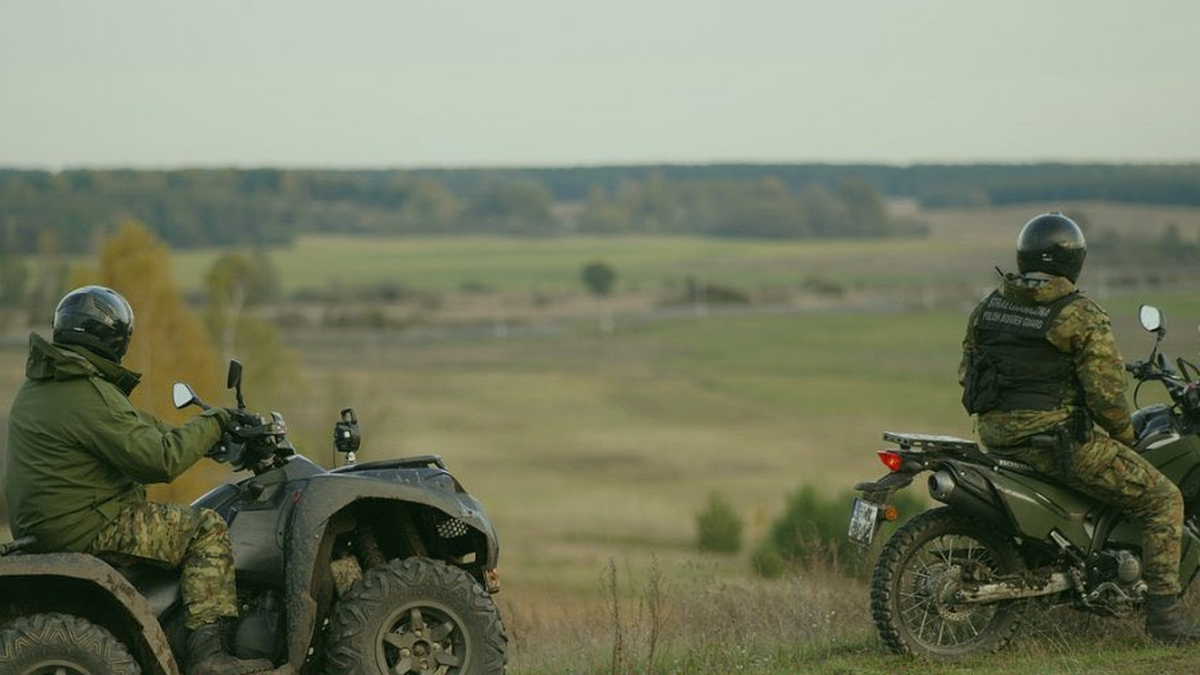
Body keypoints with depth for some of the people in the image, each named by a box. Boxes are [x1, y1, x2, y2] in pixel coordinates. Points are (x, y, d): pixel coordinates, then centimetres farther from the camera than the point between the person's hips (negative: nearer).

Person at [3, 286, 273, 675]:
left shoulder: (37, 385, 12)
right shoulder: (90, 395, -21)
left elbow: (133, 426, 21)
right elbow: (160, 460, -22)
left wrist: (197, 433, 23)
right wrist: (211, 425, -8)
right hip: (87, 532, -11)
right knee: (207, 528, -7)